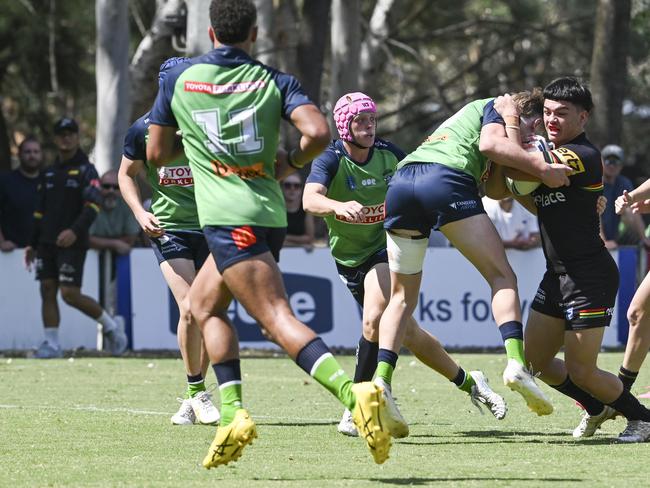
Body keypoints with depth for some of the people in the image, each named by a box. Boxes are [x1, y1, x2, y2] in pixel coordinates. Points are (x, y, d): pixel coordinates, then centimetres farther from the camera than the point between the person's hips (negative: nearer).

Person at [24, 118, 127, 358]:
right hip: (47, 243, 6)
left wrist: (75, 230, -28)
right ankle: (51, 344, 2)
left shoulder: (86, 170, -3)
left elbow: (93, 205, -14)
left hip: (72, 243, -6)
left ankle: (111, 325, 6)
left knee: (70, 293, -11)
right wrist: (32, 244, 18)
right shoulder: (48, 174, 17)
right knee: (47, 290, -1)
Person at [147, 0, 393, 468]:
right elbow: (318, 133, -10)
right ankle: (232, 413, 9)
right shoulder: (275, 81, 7)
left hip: (227, 219, -5)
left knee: (280, 319, -16)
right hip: (269, 214, 5)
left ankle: (354, 393, -38)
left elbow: (157, 153, 13)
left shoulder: (179, 78, 6)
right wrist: (290, 162, 10)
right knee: (202, 304, 22)